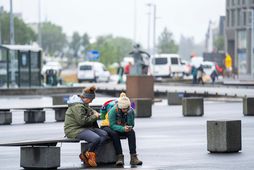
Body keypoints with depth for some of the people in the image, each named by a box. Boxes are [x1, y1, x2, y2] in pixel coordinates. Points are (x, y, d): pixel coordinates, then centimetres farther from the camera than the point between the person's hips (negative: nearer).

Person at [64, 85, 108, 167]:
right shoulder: (77, 106, -18)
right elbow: (82, 120, -24)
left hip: (85, 128, 11)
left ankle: (89, 154, -10)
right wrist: (94, 116, -11)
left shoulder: (84, 103, 15)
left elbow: (89, 109, 36)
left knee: (104, 134, -6)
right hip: (75, 130, -11)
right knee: (96, 138, -31)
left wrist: (94, 112, 13)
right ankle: (87, 155, -6)